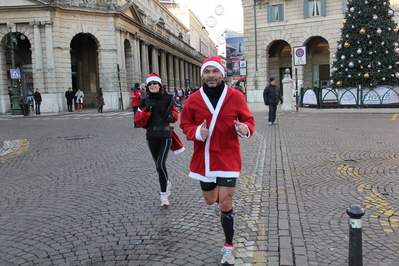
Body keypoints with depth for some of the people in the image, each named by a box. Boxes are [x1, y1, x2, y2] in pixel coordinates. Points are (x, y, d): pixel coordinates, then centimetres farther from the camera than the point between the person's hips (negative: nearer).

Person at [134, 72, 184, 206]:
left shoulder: (168, 99, 0)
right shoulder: (145, 101, 4)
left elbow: (175, 112, 14)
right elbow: (138, 120, 1)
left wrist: (172, 116, -9)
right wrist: (146, 110, -15)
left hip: (166, 136, -3)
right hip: (152, 136, 3)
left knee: (161, 164, -14)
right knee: (158, 165, 15)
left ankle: (164, 194, -3)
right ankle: (166, 183, 43)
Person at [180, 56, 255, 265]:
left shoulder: (235, 96, -6)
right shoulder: (193, 100, -3)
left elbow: (248, 120, 2)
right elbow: (185, 124, 5)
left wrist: (245, 129, -22)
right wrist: (197, 132, -17)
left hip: (228, 157, -2)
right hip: (203, 157, 3)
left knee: (225, 204, -4)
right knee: (210, 200, 18)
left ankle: (228, 248, 16)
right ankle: (218, 199, 59)